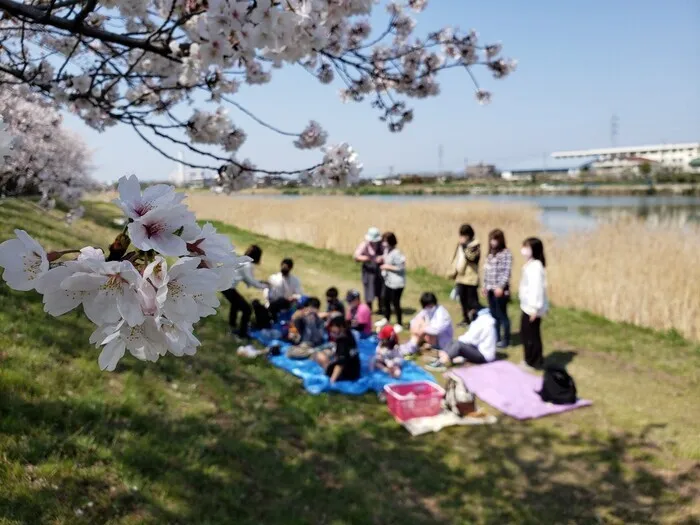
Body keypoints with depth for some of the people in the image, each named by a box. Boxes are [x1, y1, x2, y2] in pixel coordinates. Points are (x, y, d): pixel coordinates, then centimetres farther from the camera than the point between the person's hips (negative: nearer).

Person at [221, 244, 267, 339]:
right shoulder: (247, 265, -18)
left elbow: (247, 279, 15)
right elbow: (252, 282, -15)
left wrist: (260, 282, 14)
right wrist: (265, 286, 0)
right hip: (228, 287, -10)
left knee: (236, 303, 35)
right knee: (247, 309, -2)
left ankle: (232, 327, 52)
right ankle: (242, 334, 8)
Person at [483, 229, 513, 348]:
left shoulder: (506, 253, -9)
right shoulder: (490, 254, 15)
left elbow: (507, 272, -15)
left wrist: (501, 286, -20)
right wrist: (485, 285, 14)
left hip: (500, 289, -8)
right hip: (490, 289, 8)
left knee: (502, 315, -1)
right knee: (493, 315, 14)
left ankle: (505, 340, 9)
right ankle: (496, 338, 24)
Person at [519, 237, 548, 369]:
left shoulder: (535, 266, -20)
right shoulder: (530, 265, 12)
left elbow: (537, 287, -25)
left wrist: (535, 308, -25)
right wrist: (532, 307, 18)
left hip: (532, 308, -10)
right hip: (527, 306, 10)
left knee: (531, 335, 1)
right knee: (525, 334, 18)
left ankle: (535, 362, 13)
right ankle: (530, 360, 30)